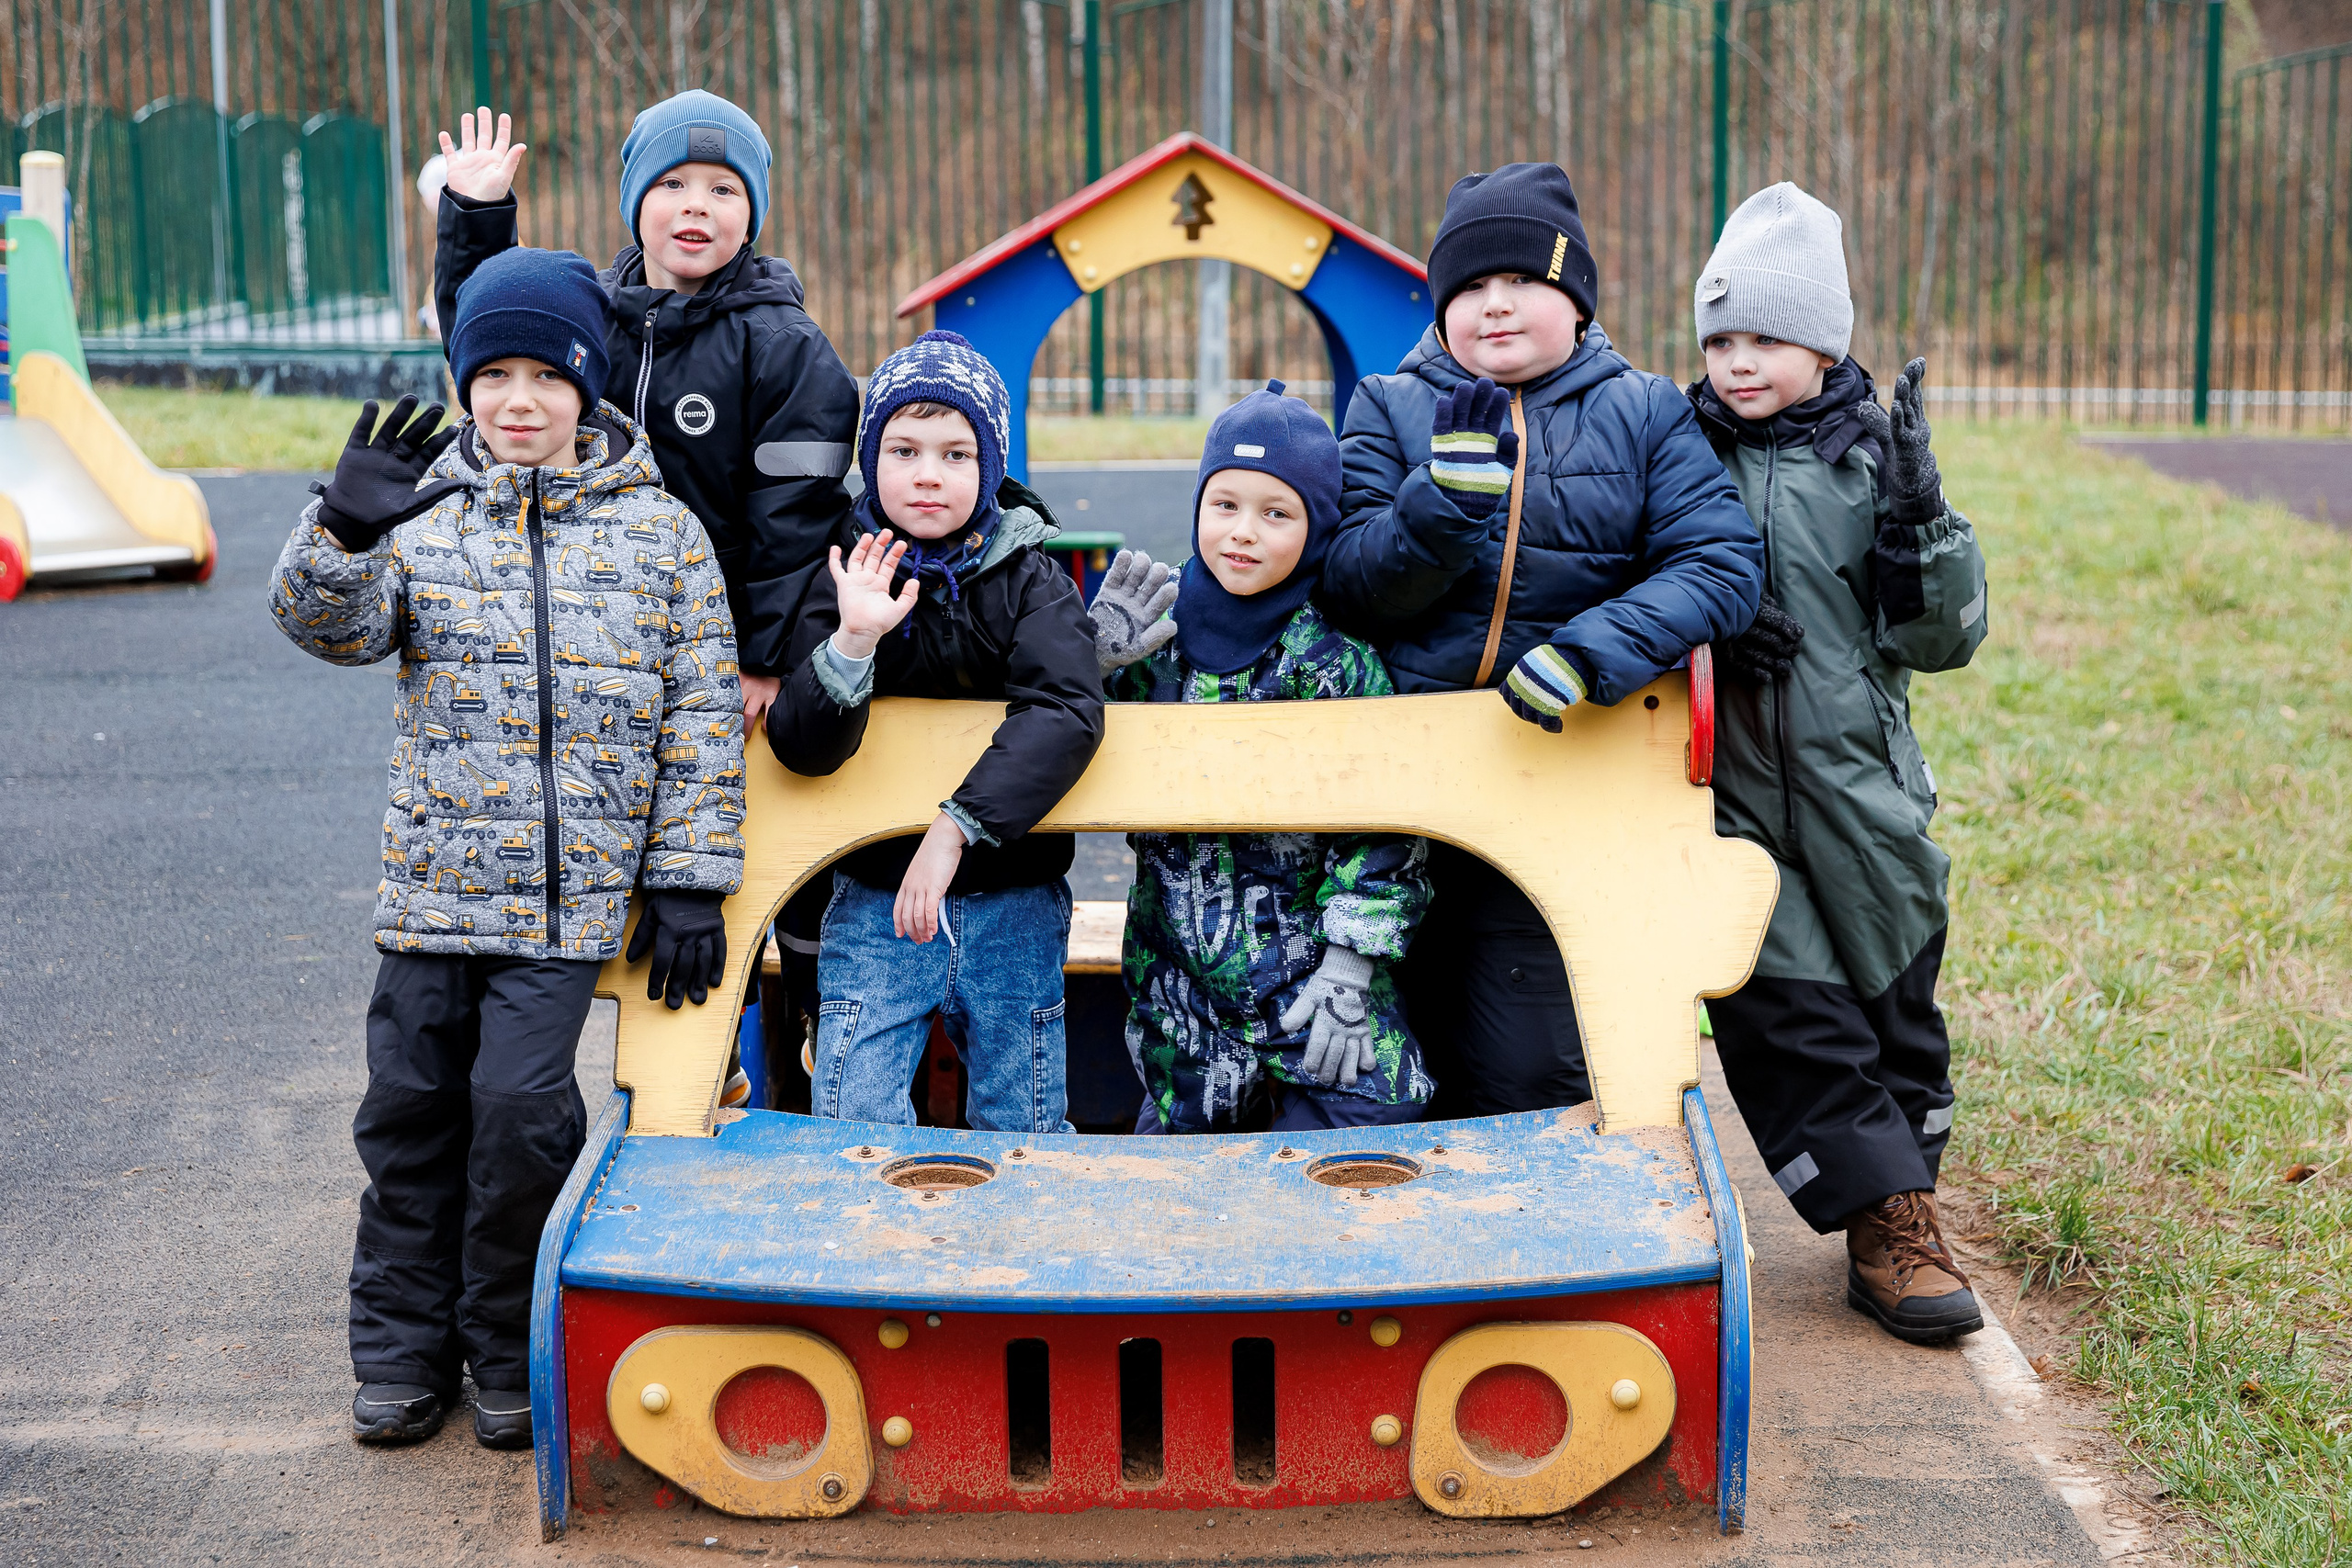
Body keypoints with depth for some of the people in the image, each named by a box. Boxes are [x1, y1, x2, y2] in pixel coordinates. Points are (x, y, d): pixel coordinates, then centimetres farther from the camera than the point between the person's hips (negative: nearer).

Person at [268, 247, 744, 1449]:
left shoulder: (659, 532, 3)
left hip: (576, 891, -2)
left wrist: (690, 882, -1)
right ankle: (403, 1349, 24)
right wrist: (344, 528, -29)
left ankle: (514, 1352, 10)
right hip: (432, 884, 2)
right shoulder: (423, 518, 5)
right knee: (411, 1109, 7)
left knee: (521, 1102, -10)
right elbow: (328, 624, -9)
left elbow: (703, 718, 3)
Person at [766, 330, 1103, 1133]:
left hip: (1013, 906, 0)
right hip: (874, 901, 0)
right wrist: (852, 644, -28)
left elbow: (1066, 713, -21)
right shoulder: (848, 576, -2)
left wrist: (957, 826, -30)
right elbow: (800, 748, -10)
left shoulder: (1030, 581, -3)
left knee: (1025, 1135, 8)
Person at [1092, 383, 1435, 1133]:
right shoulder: (1154, 633, 1)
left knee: (1367, 1113, -13)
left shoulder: (1337, 657, -8)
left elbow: (1382, 828, -8)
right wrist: (1091, 662, -8)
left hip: (1306, 967, -3)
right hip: (1177, 979, 3)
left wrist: (1349, 970, -12)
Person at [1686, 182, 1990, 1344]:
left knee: (1892, 1002, 9)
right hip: (1728, 795, -1)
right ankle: (1889, 1225, 0)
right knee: (1787, 1010, -9)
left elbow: (1942, 639, 0)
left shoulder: (1874, 457, 3)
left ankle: (1896, 1212, 25)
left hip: (1859, 790, 1)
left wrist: (1919, 518, -15)